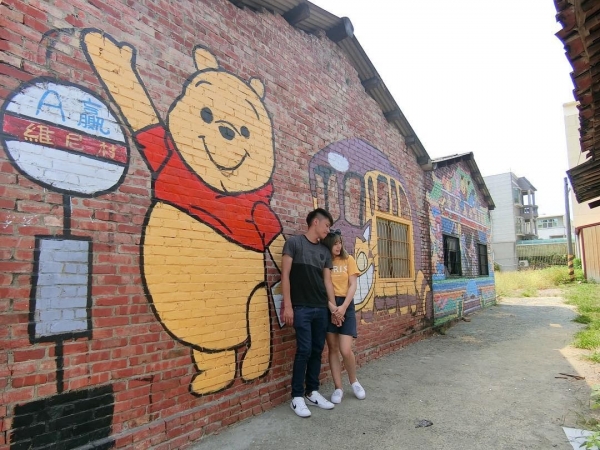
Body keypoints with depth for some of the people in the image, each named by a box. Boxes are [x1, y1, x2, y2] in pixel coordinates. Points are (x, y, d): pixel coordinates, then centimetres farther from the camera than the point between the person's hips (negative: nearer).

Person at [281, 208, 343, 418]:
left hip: (321, 308, 6)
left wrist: (333, 307, 7)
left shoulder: (325, 252, 14)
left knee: (317, 351, 10)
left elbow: (327, 281, 14)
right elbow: (285, 274, -8)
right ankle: (297, 396, 8)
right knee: (304, 350, -5)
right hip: (301, 308, -6)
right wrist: (287, 305, -13)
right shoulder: (294, 242, -3)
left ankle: (312, 392, 24)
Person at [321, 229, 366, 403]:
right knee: (333, 349, 6)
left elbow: (353, 285, -2)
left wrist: (344, 306, -14)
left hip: (346, 305, -1)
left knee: (345, 350, -6)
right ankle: (338, 388, 19)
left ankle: (354, 381, 22)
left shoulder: (348, 260, 3)